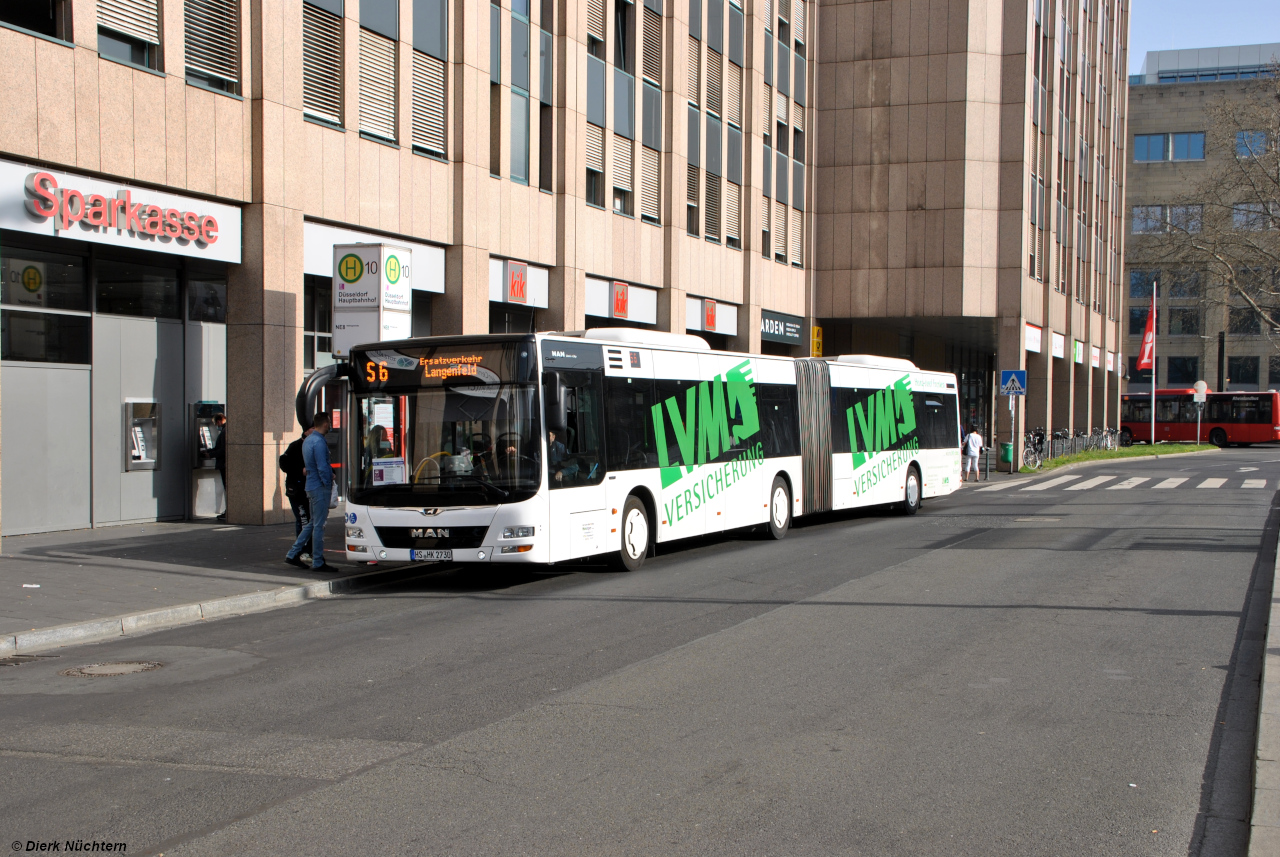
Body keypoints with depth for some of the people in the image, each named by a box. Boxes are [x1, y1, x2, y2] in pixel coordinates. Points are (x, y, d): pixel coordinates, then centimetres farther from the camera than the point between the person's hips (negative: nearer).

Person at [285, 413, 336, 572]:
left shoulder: (307, 440, 13)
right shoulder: (319, 442, -17)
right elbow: (322, 468, -20)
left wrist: (329, 473, 14)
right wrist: (328, 483, -11)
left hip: (311, 486, 10)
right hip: (320, 487, -9)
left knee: (312, 523, 16)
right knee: (319, 525, -3)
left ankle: (293, 554, 18)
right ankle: (318, 562, 2)